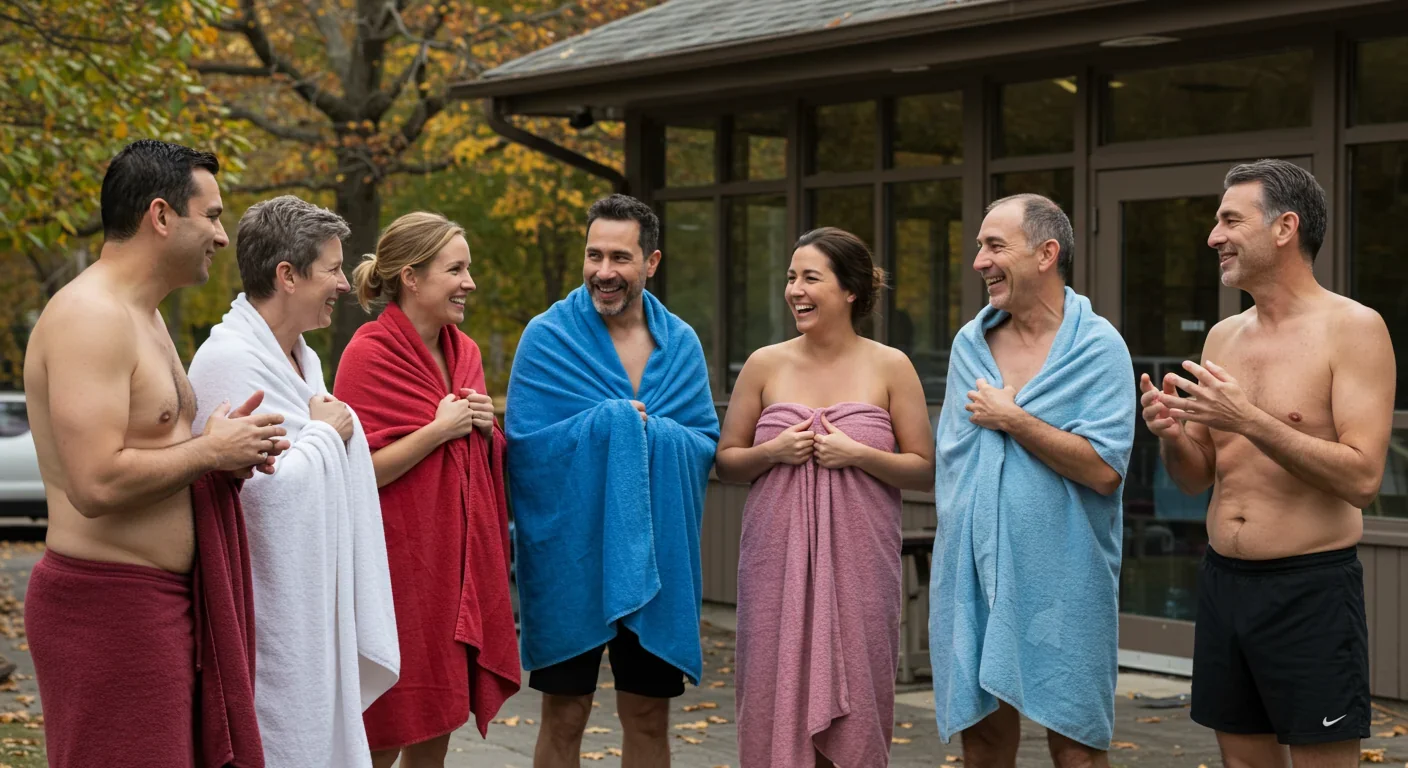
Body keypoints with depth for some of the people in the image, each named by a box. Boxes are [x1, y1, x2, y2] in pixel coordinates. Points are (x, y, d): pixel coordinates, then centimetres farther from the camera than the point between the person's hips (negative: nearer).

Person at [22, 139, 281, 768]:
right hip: (108, 605, -10)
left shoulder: (142, 315, 17)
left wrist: (226, 454, 8)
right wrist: (210, 451, -13)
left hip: (164, 599, 10)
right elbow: (97, 484, -26)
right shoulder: (89, 316, -17)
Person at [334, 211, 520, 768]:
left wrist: (484, 427, 0)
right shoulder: (370, 354, -12)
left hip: (459, 562, 7)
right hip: (401, 568, -7)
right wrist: (440, 429, -17)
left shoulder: (464, 351, 11)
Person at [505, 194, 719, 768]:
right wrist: (612, 422, -15)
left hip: (656, 556, 3)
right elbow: (525, 441, -11)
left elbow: (706, 443, 1)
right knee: (565, 717, 5)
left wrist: (641, 432, -16)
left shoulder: (680, 344, 5)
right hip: (570, 554, -3)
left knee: (649, 717, 10)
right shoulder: (548, 337, -5)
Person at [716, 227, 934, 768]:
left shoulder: (889, 367, 2)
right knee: (777, 699, 0)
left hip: (858, 560, -1)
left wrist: (857, 454, -12)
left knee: (852, 700, 0)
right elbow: (726, 462, 11)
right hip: (777, 558, 1)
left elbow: (925, 472, 3)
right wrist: (773, 451, -8)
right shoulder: (765, 365, 6)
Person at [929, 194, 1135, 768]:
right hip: (971, 572, 5)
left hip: (1059, 578, -5)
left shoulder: (1097, 347, -7)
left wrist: (1012, 420, -13)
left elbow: (1104, 470, -18)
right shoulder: (969, 344, 10)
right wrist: (955, 539, 13)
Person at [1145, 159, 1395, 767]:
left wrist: (1250, 421, -24)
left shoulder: (1352, 328, -8)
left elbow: (1362, 479, -17)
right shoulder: (1223, 337, 11)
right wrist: (1172, 434, -7)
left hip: (1312, 587, -6)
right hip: (1223, 581, 6)